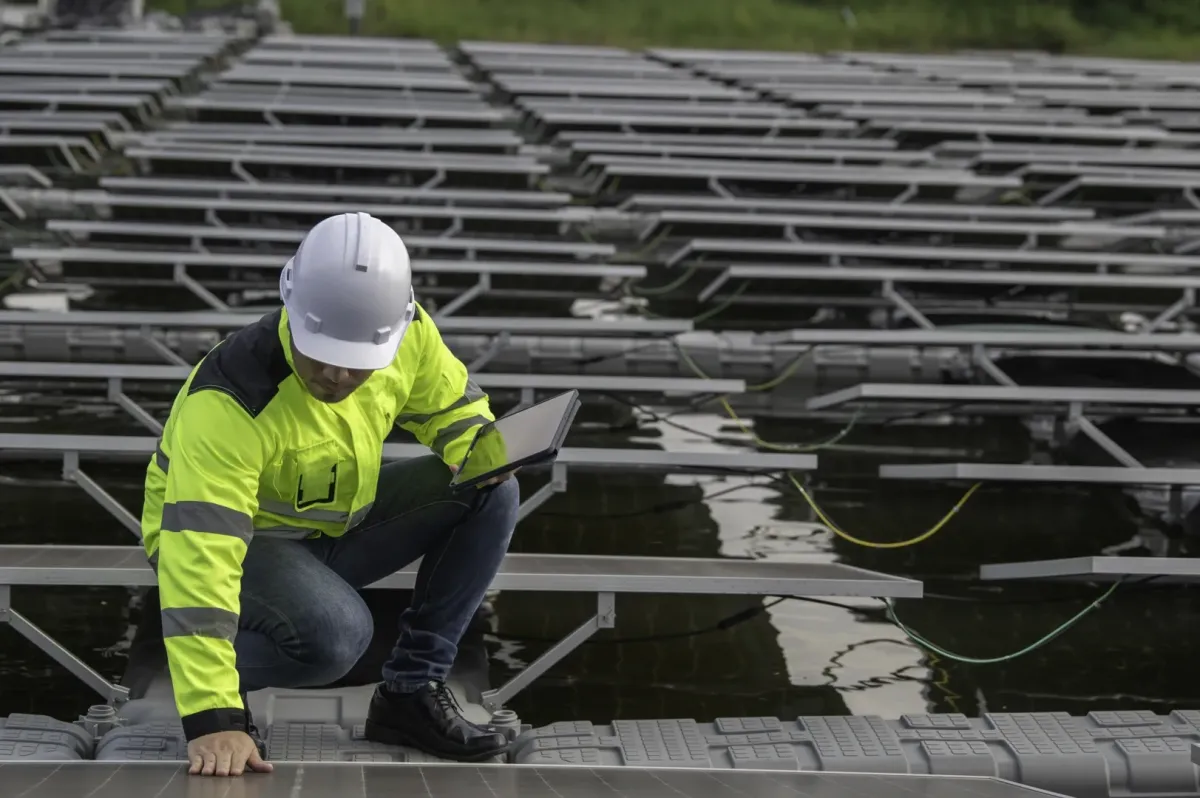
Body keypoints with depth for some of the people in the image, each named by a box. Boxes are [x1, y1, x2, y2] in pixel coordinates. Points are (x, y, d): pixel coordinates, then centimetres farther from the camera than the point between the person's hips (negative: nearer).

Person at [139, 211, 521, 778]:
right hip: (242, 538, -7)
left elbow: (451, 405, 6)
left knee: (493, 494, -10)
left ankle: (412, 691, -3)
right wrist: (212, 718, -47)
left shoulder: (407, 332, -17)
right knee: (335, 633, -36)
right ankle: (210, 679, -3)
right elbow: (199, 557, -42)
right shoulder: (230, 402, -36)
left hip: (336, 520, 7)